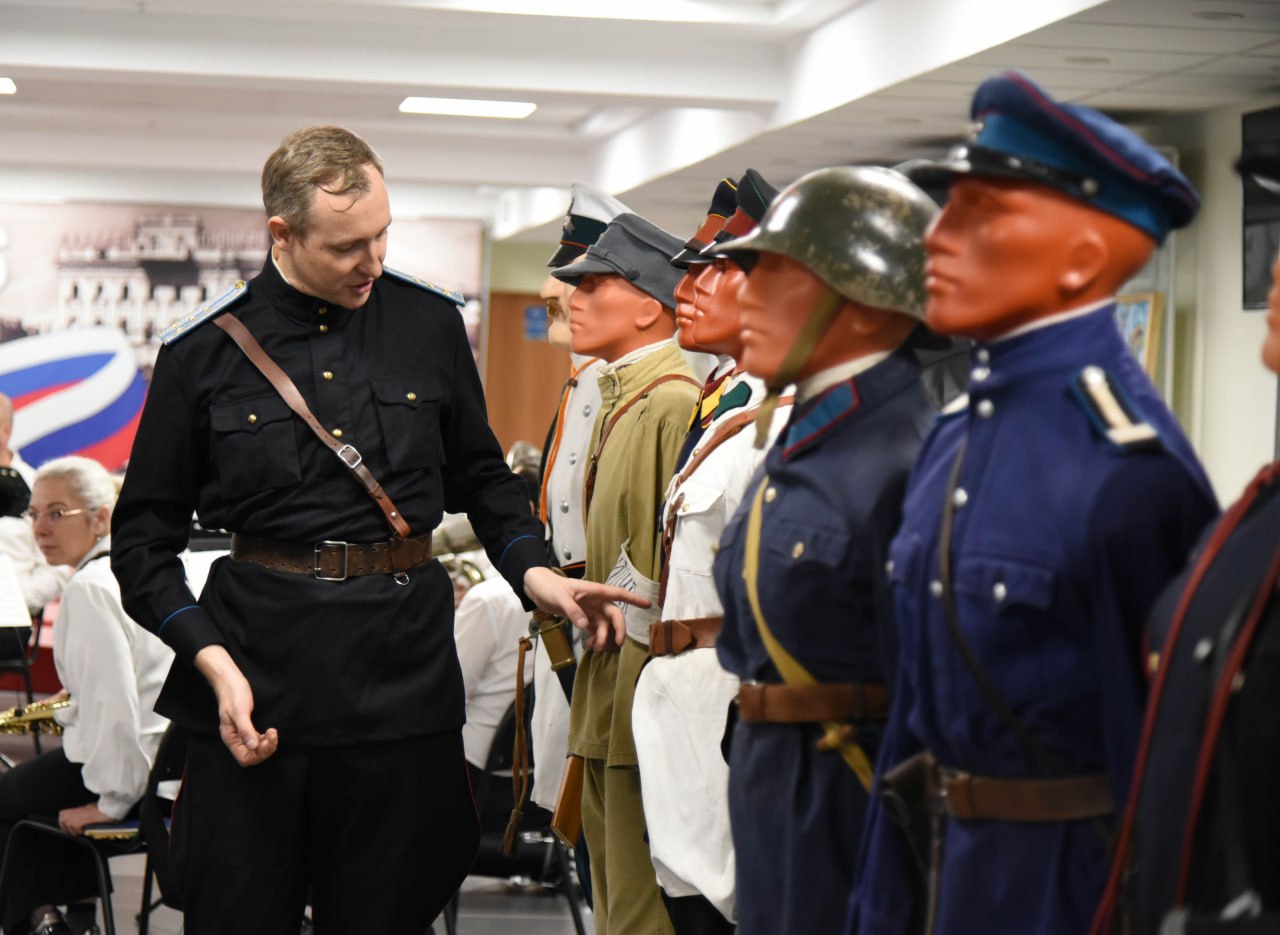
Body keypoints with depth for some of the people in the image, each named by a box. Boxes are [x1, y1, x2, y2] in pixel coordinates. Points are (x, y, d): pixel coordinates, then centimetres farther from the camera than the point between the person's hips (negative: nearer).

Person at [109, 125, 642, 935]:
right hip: (257, 662, -1)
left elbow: (482, 477, 19)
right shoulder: (204, 351, -1)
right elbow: (144, 537, 3)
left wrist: (533, 571, 1)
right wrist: (212, 661, -10)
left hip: (404, 663, 1)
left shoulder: (431, 323, 5)